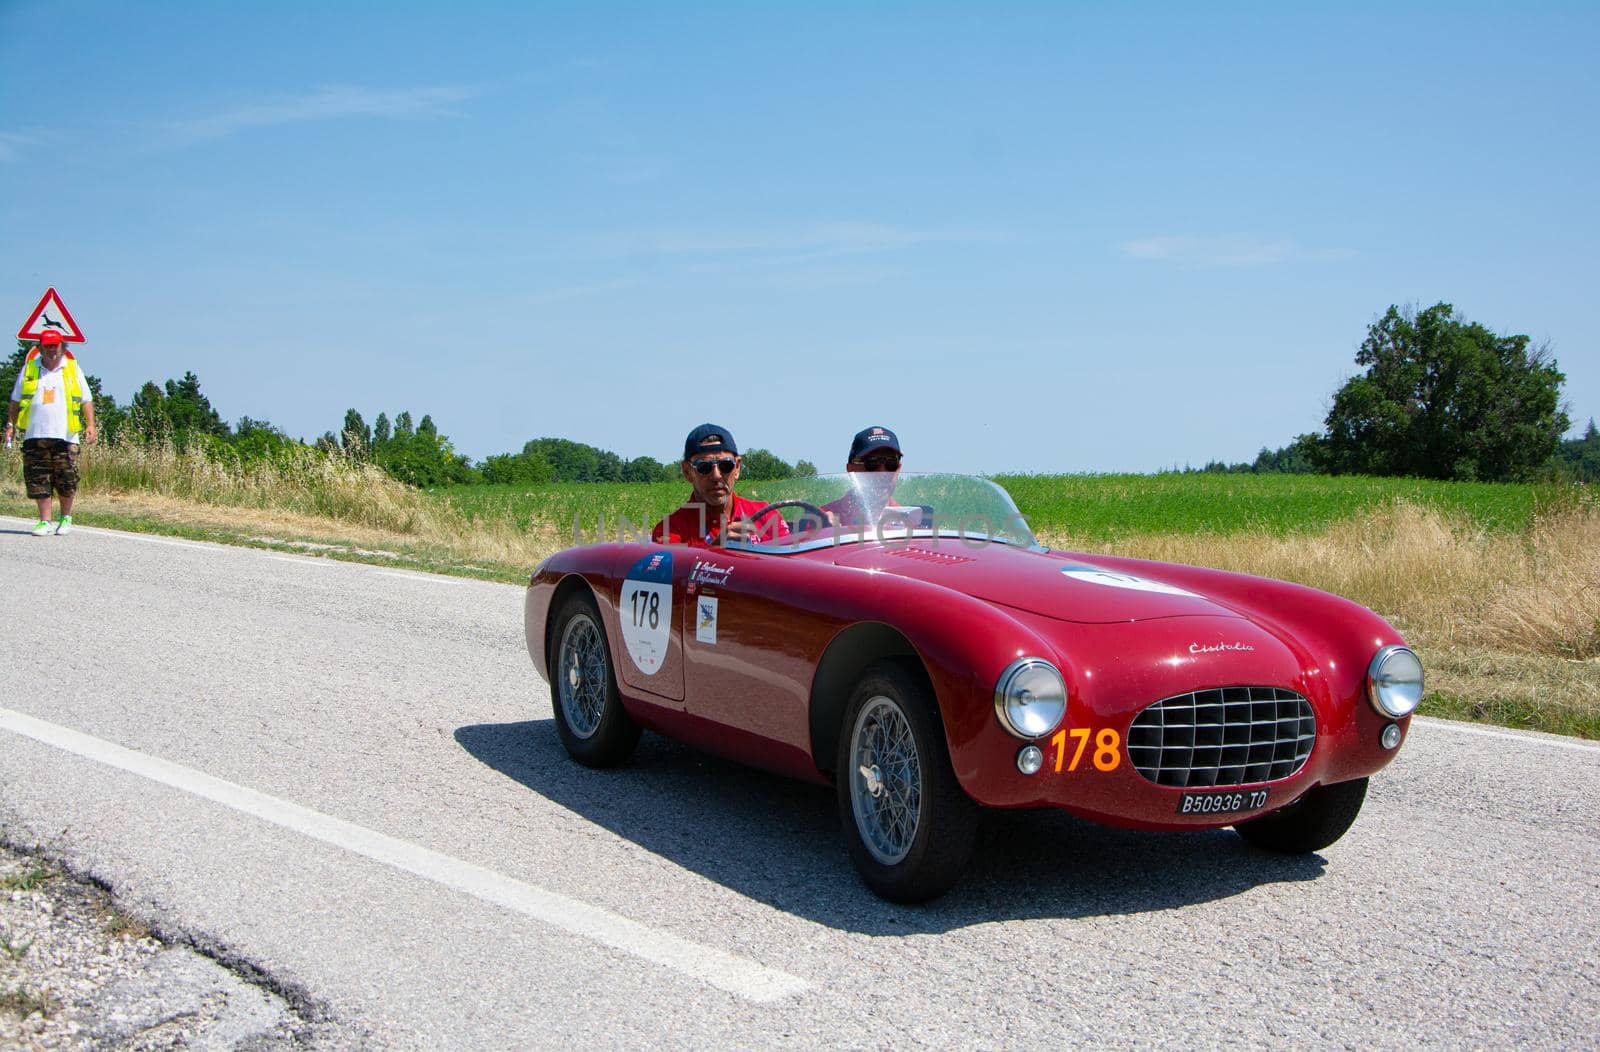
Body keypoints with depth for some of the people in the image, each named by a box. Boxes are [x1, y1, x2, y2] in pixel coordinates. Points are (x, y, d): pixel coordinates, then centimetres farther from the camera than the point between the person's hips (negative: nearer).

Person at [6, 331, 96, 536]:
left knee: (66, 480, 0)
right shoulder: (29, 369, 11)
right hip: (34, 435, 1)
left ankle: (66, 518, 17)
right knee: (38, 480, -1)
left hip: (65, 435, -1)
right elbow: (15, 401, 17)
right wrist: (10, 425, 9)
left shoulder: (73, 369, 9)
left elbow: (86, 400, 10)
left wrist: (90, 425, -1)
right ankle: (44, 521, 6)